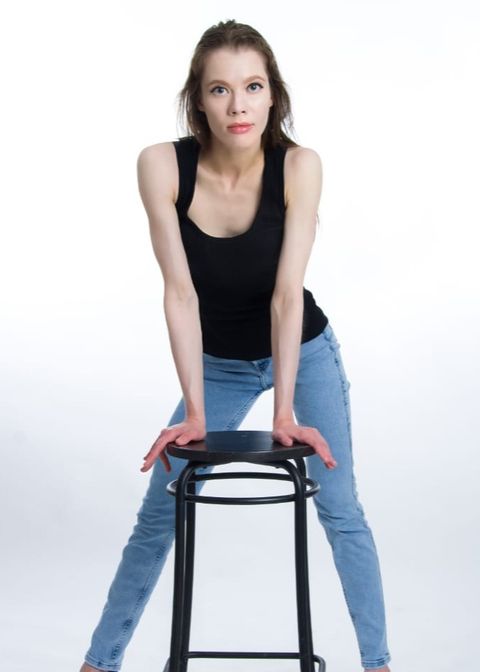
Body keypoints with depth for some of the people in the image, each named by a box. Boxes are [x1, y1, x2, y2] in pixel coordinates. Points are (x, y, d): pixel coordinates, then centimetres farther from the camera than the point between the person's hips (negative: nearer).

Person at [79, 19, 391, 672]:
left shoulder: (299, 165, -24)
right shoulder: (162, 165, -23)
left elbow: (287, 293, -27)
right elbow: (180, 291, -25)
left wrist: (285, 412, -32)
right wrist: (194, 411, -28)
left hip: (304, 352, -1)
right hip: (218, 364, 1)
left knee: (340, 509, -3)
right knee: (158, 516, 3)